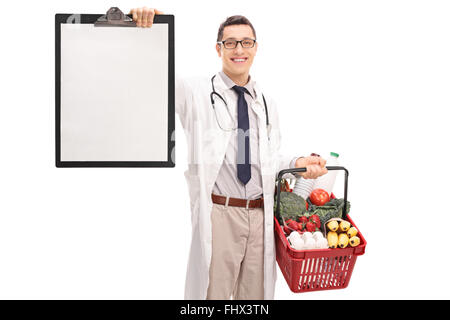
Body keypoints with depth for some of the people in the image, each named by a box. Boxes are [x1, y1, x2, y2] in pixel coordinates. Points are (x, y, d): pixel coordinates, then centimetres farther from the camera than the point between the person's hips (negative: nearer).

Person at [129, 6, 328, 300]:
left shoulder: (268, 104, 13)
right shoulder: (196, 93, -2)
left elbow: (270, 162, 16)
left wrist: (297, 164, -4)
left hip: (261, 216, 5)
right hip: (219, 214, -4)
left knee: (255, 292, 17)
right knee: (214, 291, 7)